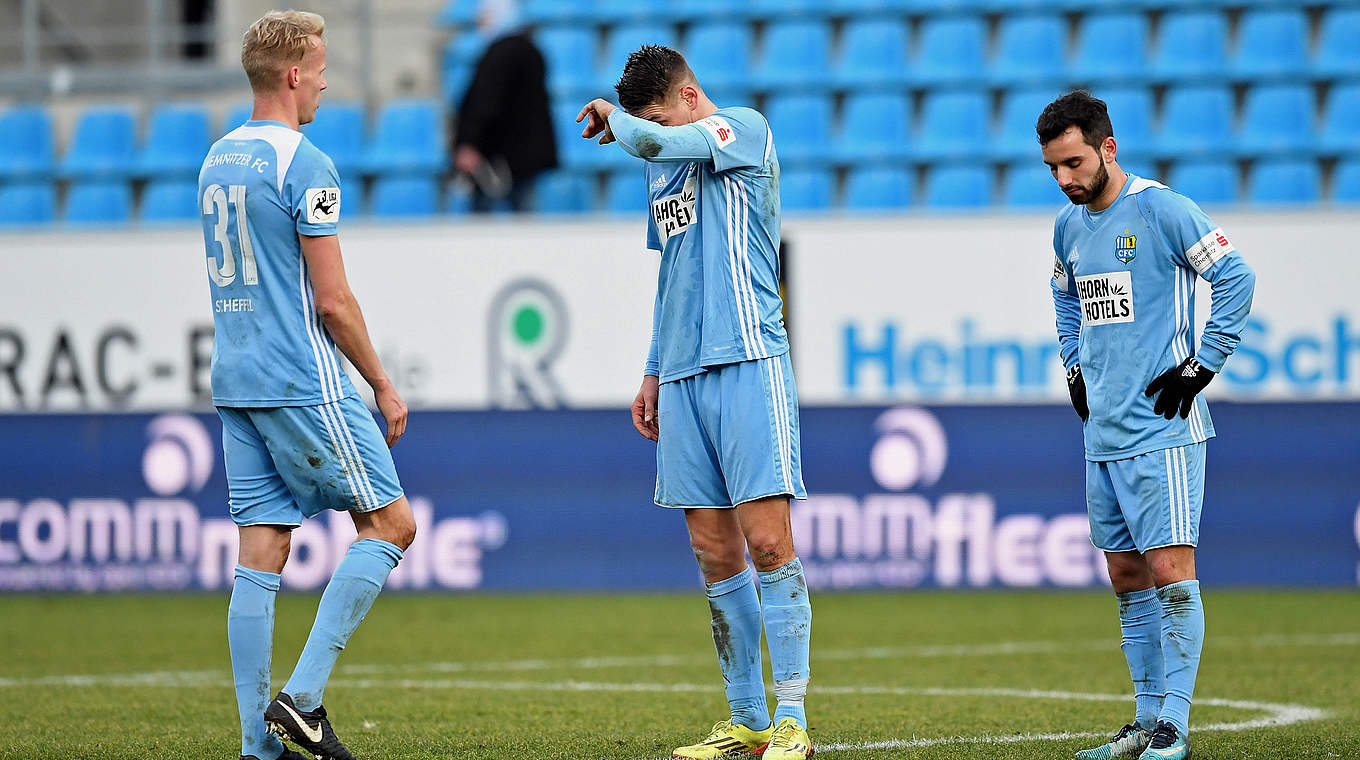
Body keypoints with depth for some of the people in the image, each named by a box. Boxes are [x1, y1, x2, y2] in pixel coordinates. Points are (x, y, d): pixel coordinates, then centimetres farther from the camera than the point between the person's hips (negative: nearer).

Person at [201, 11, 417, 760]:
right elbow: (332, 300, -14)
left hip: (235, 385, 8)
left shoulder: (216, 160, 14)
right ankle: (303, 695, -8)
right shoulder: (303, 165, -12)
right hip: (305, 383, -8)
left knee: (259, 558, 6)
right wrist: (383, 386, -4)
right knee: (391, 524, 1)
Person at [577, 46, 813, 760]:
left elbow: (652, 140, -20)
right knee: (716, 555, 5)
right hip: (684, 377, 7)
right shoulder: (663, 168, 20)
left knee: (767, 541, -12)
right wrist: (654, 372, 25)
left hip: (747, 362, -7)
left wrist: (612, 116, 0)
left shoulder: (745, 129, -4)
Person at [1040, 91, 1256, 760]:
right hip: (1102, 431, 8)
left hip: (1162, 426, -8)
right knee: (1127, 577, 9)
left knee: (1170, 573, -11)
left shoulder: (1161, 210, -10)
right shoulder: (1069, 227, 12)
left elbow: (1236, 277, -11)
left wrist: (1202, 365, -12)